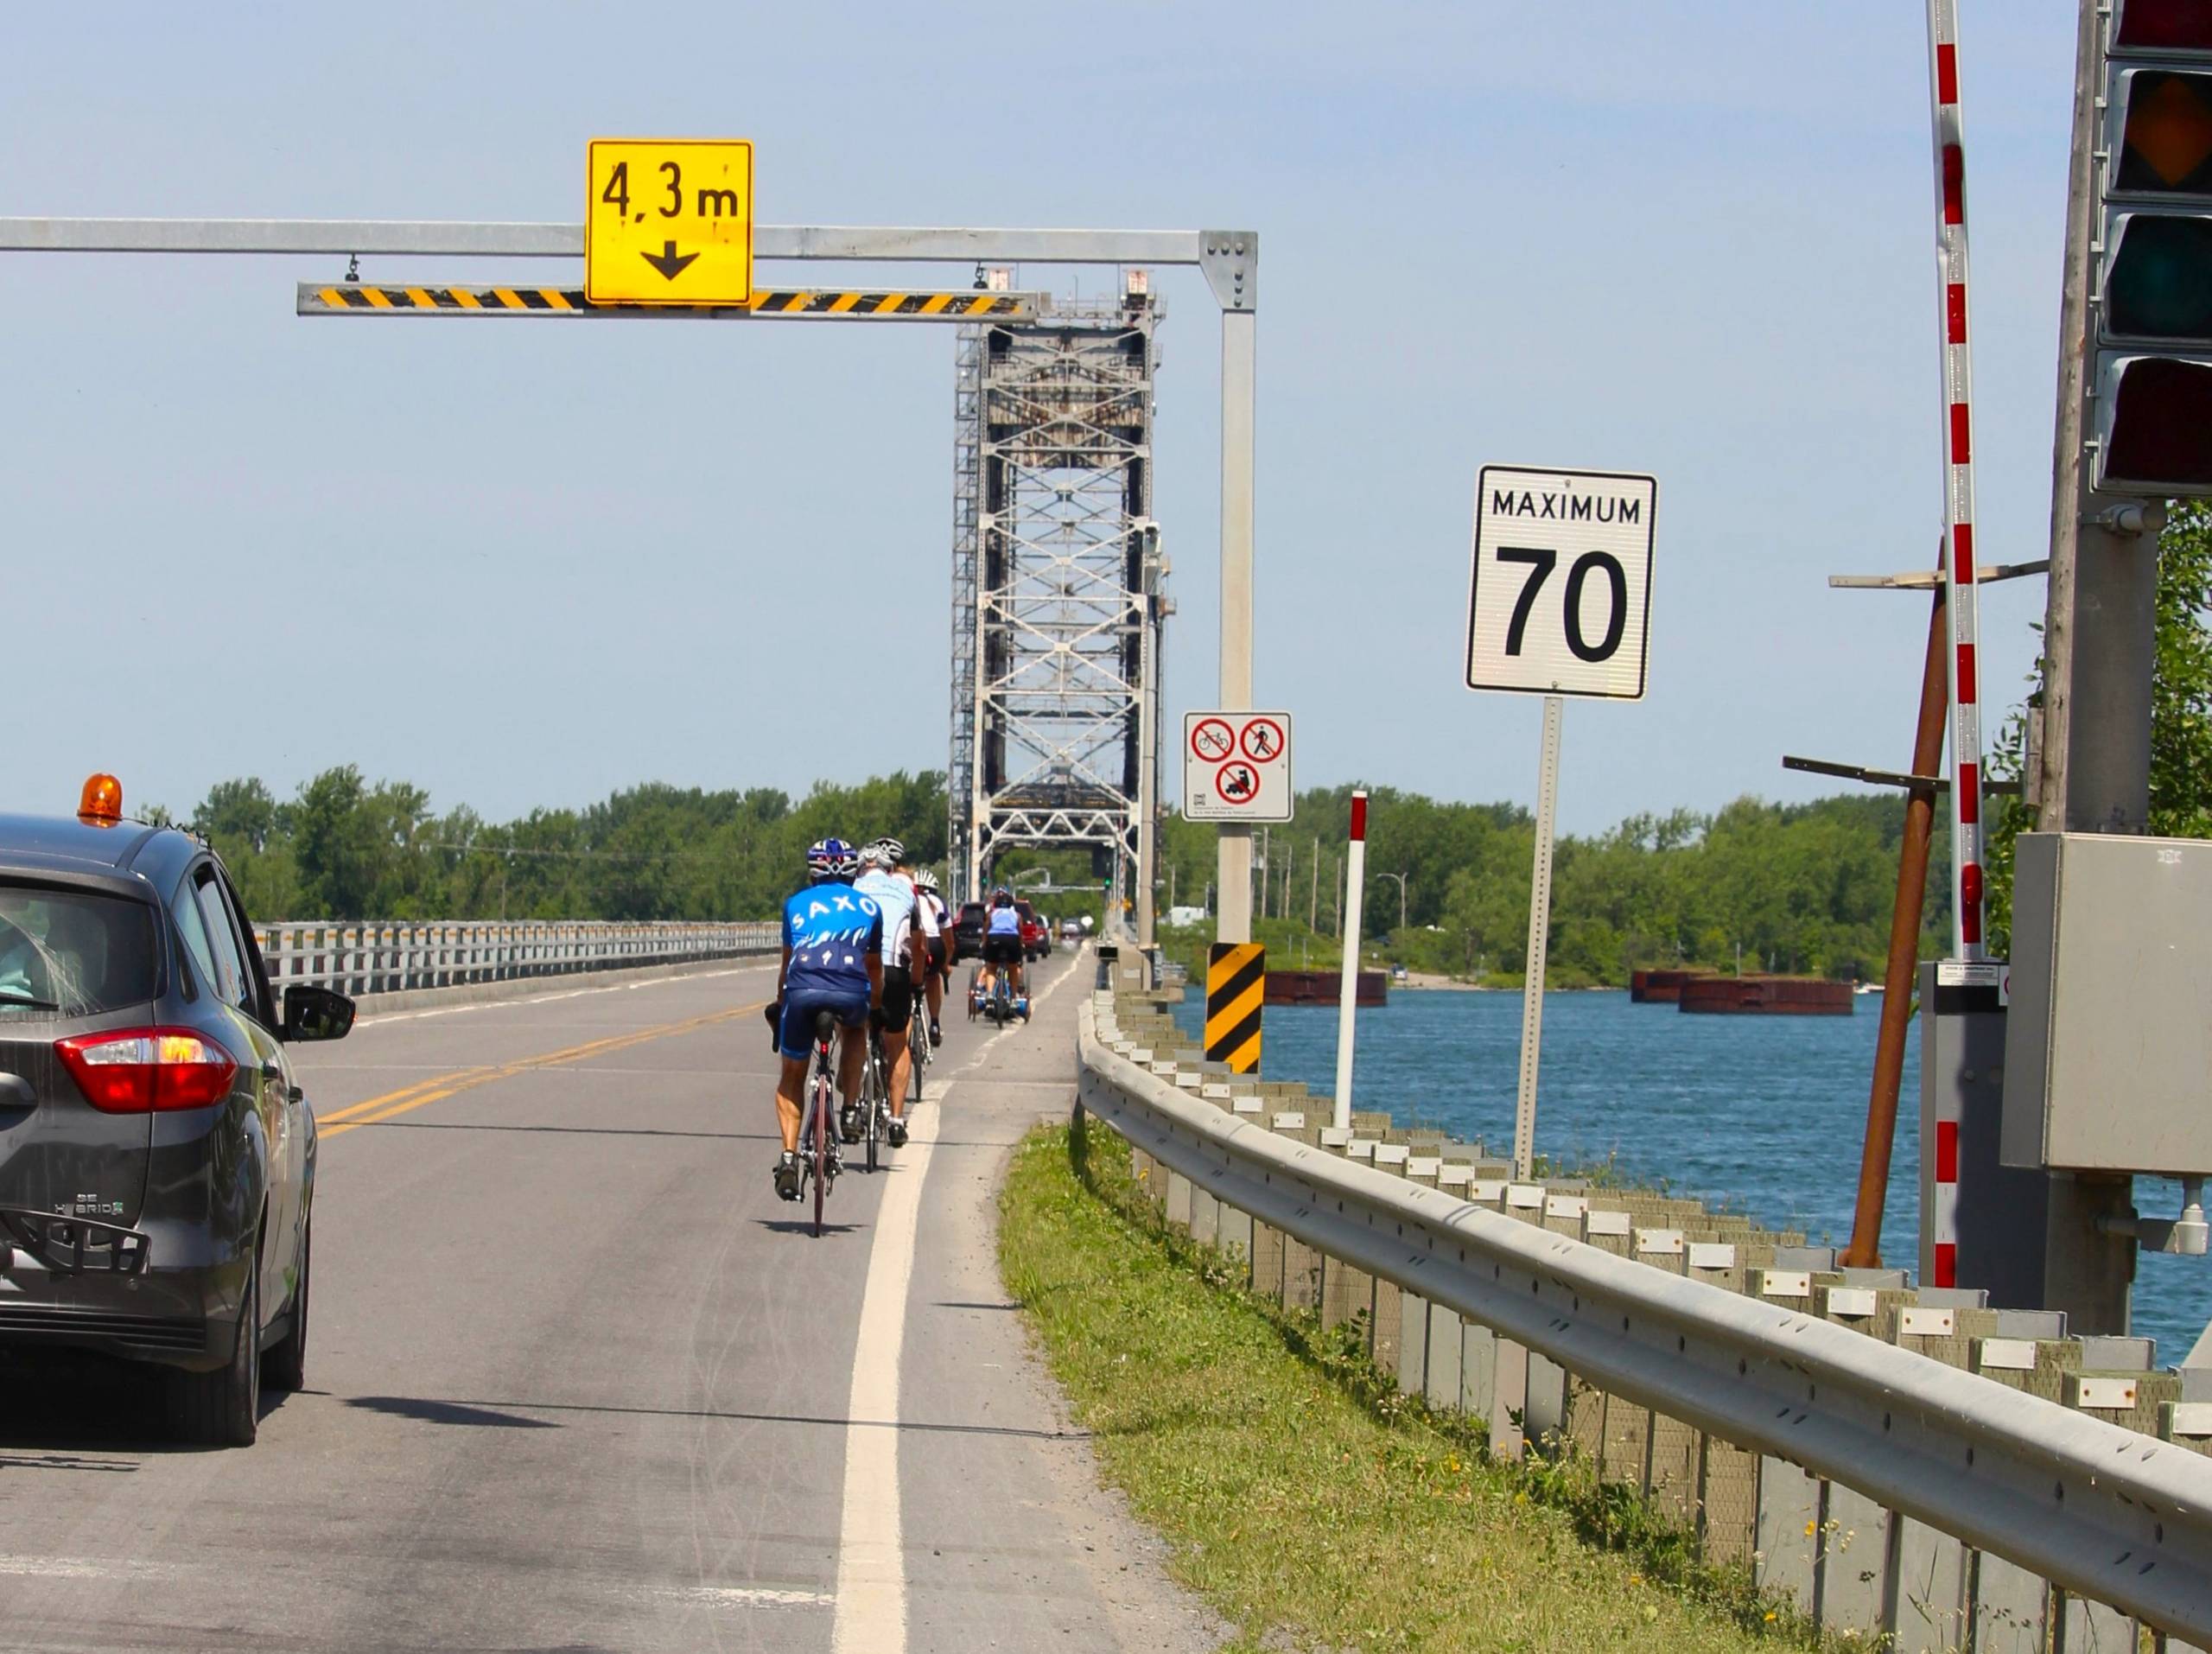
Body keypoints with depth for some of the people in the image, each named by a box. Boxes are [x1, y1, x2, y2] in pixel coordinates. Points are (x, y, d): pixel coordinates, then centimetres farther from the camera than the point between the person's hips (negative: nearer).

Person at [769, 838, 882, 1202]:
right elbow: (874, 968, 35)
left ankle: (789, 1155, 1)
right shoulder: (868, 908, 26)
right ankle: (851, 1107, 21)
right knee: (855, 1029, 37)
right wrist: (875, 1009, 51)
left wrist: (780, 1005, 48)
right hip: (851, 993, 0)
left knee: (791, 1078, 18)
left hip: (802, 991, 0)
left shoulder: (797, 903, 27)